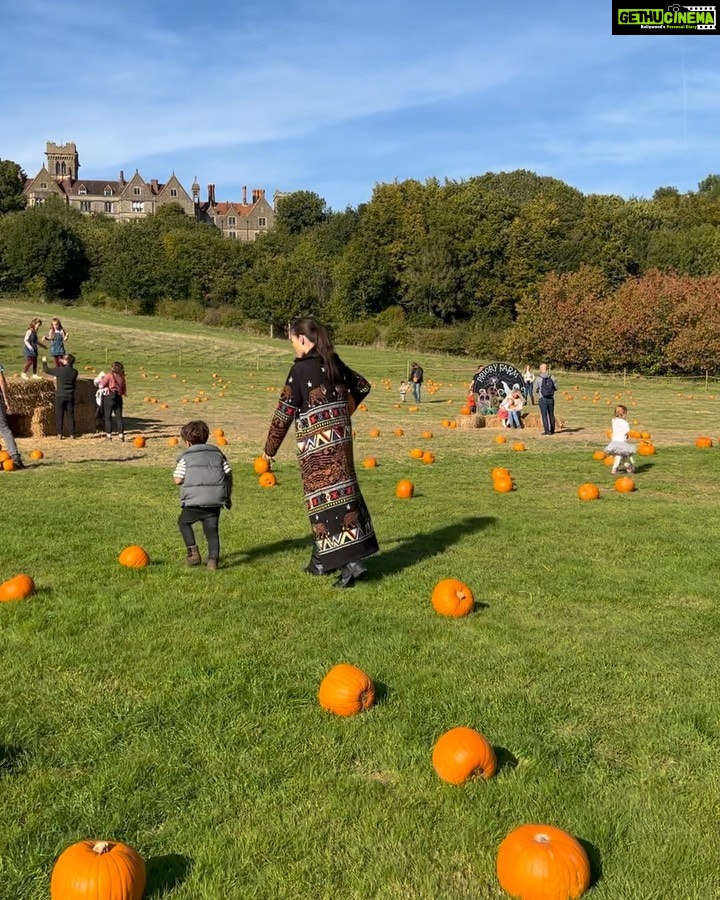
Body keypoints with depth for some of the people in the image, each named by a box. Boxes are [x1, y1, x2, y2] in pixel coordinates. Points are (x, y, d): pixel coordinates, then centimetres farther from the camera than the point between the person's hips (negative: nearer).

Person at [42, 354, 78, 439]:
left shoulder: (60, 370, -11)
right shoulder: (74, 372, -2)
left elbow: (46, 370, 1)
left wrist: (44, 362, 19)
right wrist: (64, 365, 24)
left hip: (60, 396, -3)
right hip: (70, 397, 3)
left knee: (59, 415, 4)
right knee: (70, 416, 6)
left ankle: (59, 434, 4)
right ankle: (72, 434, 4)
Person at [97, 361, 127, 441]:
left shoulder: (109, 375, -6)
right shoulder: (122, 378, 7)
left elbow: (101, 385, -5)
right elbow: (124, 391, 10)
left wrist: (100, 380, 12)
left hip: (109, 397, -4)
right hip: (118, 398, 4)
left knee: (108, 417, 4)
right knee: (119, 417, 6)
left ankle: (109, 435, 2)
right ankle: (121, 435, 2)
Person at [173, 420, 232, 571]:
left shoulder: (185, 457, 5)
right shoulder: (217, 453, 15)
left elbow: (178, 479, -4)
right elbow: (229, 475, 10)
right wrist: (228, 497, 19)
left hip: (194, 500, -3)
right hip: (215, 500, 3)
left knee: (183, 522, 20)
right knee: (212, 530, 9)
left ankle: (193, 552, 12)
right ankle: (213, 560, -2)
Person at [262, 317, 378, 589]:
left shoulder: (301, 369, -12)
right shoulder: (334, 363, 8)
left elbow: (285, 411, -9)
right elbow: (362, 386, 22)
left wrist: (270, 448, 1)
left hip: (316, 443, -7)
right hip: (340, 438, 8)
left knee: (324, 497, -4)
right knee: (341, 491, 12)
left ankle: (350, 561, -11)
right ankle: (322, 560, 24)